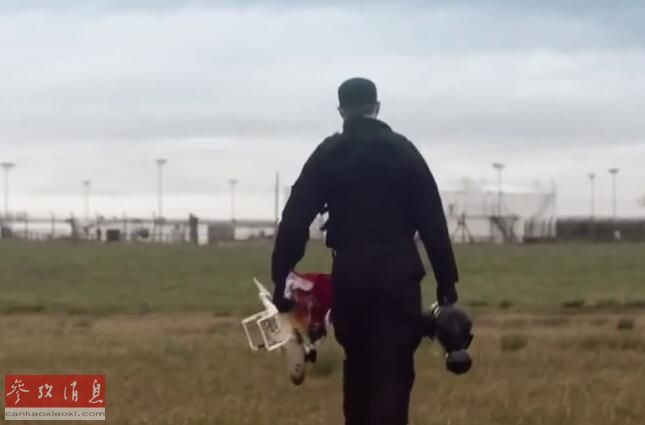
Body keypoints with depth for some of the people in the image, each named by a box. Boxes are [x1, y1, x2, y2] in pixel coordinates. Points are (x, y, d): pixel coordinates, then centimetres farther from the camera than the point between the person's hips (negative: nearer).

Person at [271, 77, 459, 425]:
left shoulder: (326, 155, 7)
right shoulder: (402, 150, 5)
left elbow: (295, 219, 0)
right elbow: (432, 220, 2)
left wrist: (281, 277, 1)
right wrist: (446, 279, 6)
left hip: (349, 273, 2)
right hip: (397, 273, -2)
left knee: (358, 367, 19)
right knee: (392, 372, -4)